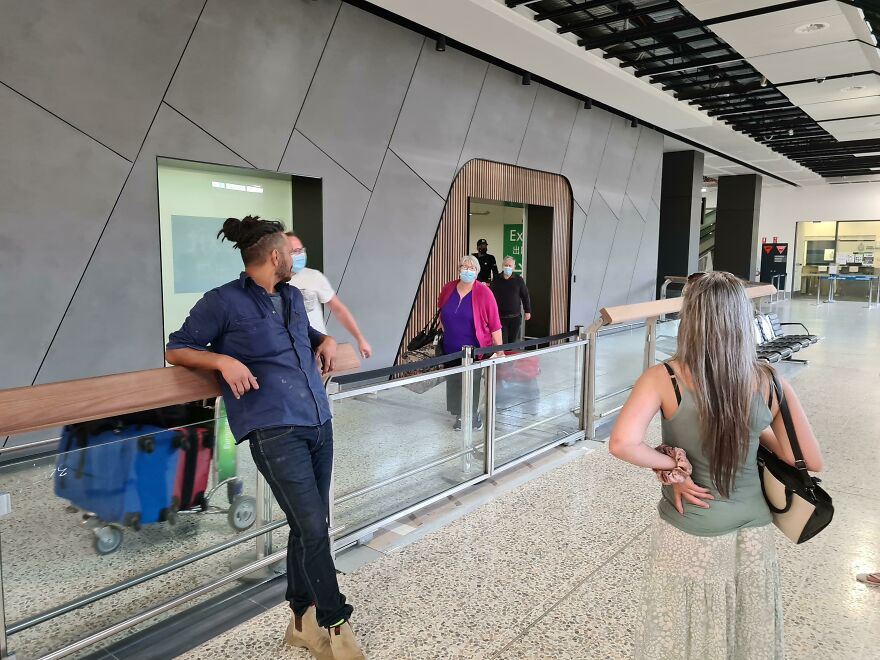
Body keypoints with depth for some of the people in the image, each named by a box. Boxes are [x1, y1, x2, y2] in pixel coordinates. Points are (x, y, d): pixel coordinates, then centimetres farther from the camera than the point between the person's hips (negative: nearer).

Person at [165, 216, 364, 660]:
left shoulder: (292, 297, 17)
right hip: (274, 430, -7)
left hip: (319, 423, 7)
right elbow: (176, 350, 2)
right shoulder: (223, 302, -2)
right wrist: (223, 360, -15)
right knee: (313, 529, -8)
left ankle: (303, 622, 28)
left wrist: (327, 341, 12)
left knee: (309, 527, 12)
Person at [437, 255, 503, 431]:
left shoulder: (484, 293, -13)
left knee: (473, 384, 4)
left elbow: (495, 325, -12)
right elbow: (441, 312, 22)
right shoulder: (448, 288, 1)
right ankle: (460, 416, 28)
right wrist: (444, 331, 19)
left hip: (474, 349, -4)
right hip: (451, 349, 4)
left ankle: (475, 415, 25)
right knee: (454, 383, 12)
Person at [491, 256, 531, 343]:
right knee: (502, 342, -7)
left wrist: (527, 311, 4)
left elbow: (525, 296, 6)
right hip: (500, 317, -1)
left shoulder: (519, 280, 2)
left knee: (512, 342, 8)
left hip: (515, 317, 1)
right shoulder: (496, 280, 3)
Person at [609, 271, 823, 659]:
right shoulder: (768, 382, -11)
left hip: (690, 540, -3)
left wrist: (671, 465, -16)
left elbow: (622, 444, -32)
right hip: (752, 537, 3)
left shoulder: (664, 379, -20)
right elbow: (811, 461, -3)